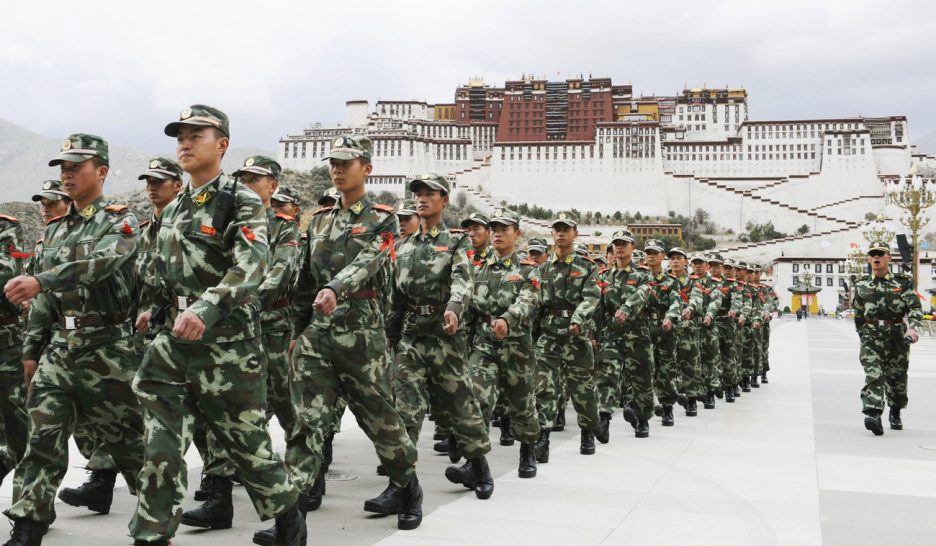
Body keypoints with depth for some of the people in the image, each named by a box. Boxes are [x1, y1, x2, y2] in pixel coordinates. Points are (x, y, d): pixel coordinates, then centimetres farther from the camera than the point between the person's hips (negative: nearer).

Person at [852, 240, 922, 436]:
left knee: (897, 378, 11)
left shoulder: (903, 282, 3)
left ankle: (895, 414, 36)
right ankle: (873, 415, -28)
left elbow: (915, 307, -7)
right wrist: (864, 337, 19)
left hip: (897, 337, 0)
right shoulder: (861, 286, 9)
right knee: (873, 375, -17)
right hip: (871, 337, 0)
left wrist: (913, 327, -24)